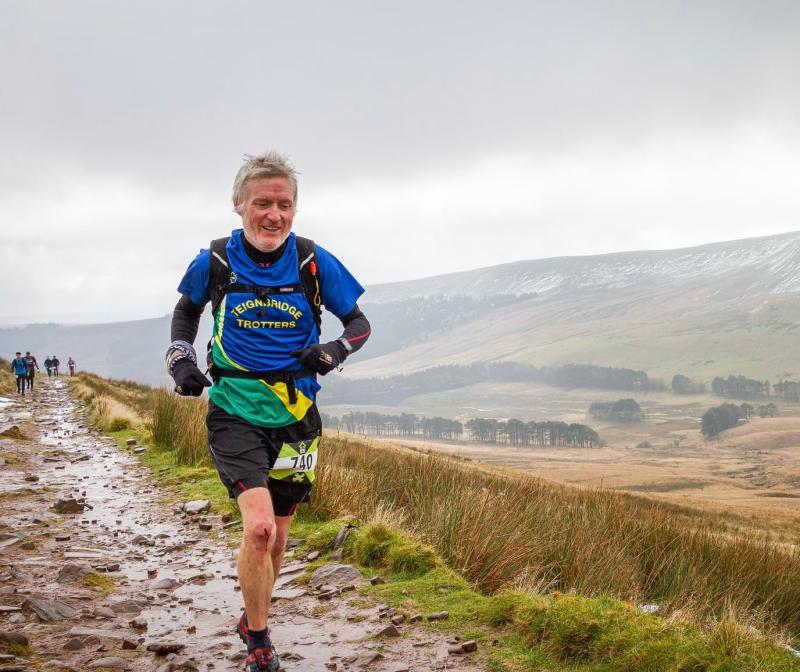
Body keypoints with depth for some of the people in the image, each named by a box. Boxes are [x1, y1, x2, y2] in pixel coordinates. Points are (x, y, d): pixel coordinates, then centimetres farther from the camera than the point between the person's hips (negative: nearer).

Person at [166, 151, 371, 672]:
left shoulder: (314, 263, -7)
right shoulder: (215, 262, -6)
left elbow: (360, 324, 4)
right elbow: (187, 310, 15)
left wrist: (334, 351, -17)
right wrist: (180, 356, -2)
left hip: (295, 417, 2)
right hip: (236, 413, -2)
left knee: (277, 536, 14)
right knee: (258, 526, -20)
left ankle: (253, 617, 42)